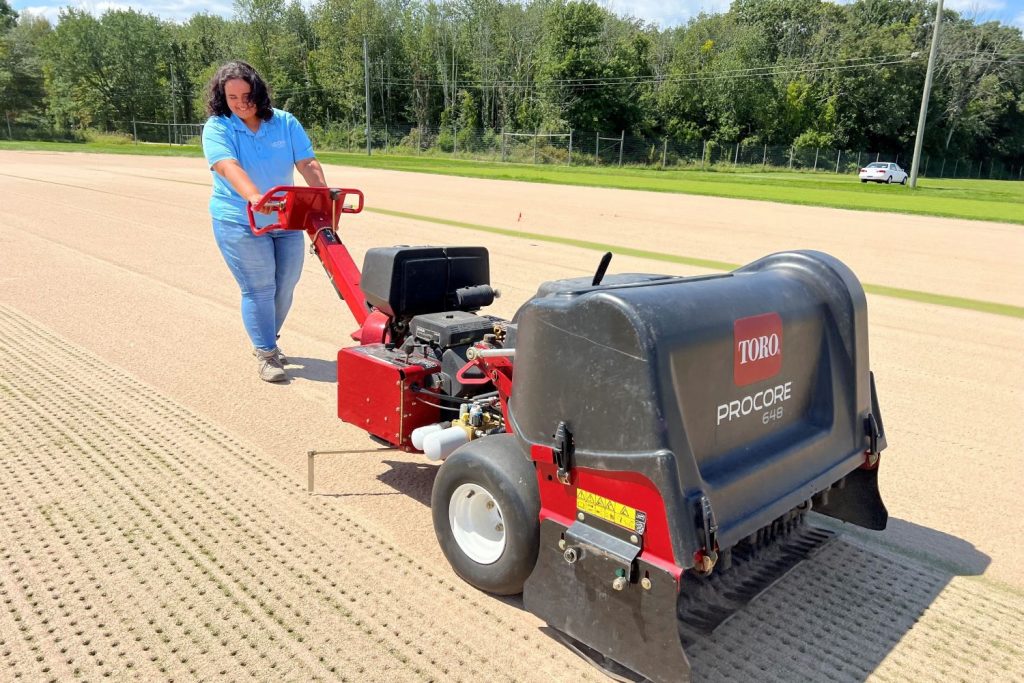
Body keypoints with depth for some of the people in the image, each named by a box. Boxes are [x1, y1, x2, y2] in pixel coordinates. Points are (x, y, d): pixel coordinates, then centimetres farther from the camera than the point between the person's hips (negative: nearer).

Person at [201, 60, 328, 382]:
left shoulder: (285, 123, 3)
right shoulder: (217, 128, -6)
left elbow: (307, 164, -7)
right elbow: (229, 167, -24)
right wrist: (254, 196, -43)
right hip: (240, 223, -4)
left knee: (285, 286, 11)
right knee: (259, 289, -5)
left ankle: (268, 341, 33)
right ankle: (265, 355, 6)